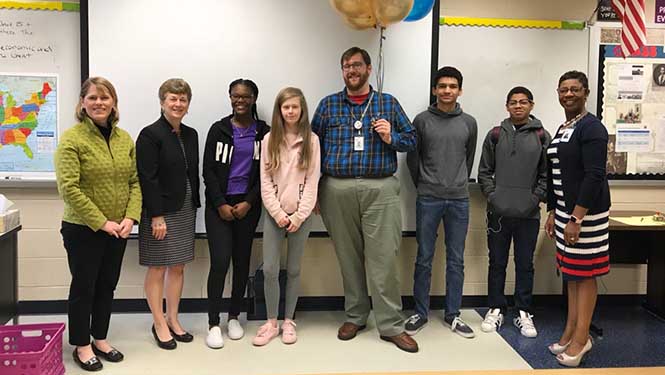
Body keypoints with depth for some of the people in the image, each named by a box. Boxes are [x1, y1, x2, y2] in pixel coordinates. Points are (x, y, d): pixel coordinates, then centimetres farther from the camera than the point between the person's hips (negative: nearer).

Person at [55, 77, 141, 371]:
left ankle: (100, 339, 31)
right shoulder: (71, 138, -12)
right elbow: (69, 188, -18)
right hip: (83, 230, -5)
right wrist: (102, 223, -18)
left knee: (107, 286, 15)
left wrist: (130, 218, -10)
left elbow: (135, 182, 4)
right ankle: (82, 346, 23)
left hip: (118, 230, 5)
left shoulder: (125, 139, 5)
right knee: (83, 287, 7)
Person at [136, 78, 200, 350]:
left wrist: (195, 206, 11)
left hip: (186, 211, 6)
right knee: (158, 267, 3)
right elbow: (147, 178, -15)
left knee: (178, 267, 12)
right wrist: (157, 216, -19)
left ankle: (173, 320, 24)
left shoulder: (190, 135, 11)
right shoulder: (150, 135, -10)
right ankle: (159, 324, 16)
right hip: (159, 212, -6)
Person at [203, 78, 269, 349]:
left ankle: (234, 317, 22)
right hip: (219, 205, -1)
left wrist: (249, 202, -8)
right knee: (219, 262, -9)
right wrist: (221, 204, -9)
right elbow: (208, 170, 0)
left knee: (242, 261, 7)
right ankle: (213, 324, 1)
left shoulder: (263, 132, 4)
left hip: (248, 205, 1)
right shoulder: (218, 129, 3)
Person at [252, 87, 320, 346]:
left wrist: (299, 215, -10)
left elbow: (312, 181, -4)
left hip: (300, 215, -1)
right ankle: (271, 322, 13)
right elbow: (265, 181, 0)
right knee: (270, 269, -2)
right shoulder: (269, 140, 3)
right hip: (274, 214, 1)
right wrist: (278, 213, -9)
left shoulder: (311, 140, 0)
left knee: (293, 270, 7)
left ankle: (288, 321, 20)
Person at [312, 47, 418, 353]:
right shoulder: (328, 105, 12)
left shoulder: (388, 103, 11)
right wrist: (314, 190, 5)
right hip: (337, 190, 1)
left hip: (380, 189, -1)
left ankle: (391, 325, 7)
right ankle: (354, 317, 24)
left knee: (383, 258, -4)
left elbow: (411, 140, 13)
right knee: (348, 257, 8)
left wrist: (390, 138, -9)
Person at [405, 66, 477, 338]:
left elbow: (469, 159, 14)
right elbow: (413, 158, 4)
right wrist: (423, 185, 7)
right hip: (428, 200, -2)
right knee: (424, 259, 5)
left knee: (456, 260, 8)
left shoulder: (469, 123, 6)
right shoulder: (422, 121, 0)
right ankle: (420, 313, 16)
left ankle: (452, 314, 20)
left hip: (459, 200, 2)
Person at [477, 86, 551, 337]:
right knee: (497, 263, 9)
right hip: (498, 212, 1)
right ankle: (496, 309, 21)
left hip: (528, 214, -1)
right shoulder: (495, 135, 6)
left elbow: (546, 174, 2)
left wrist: (536, 199, -8)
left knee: (525, 265, 8)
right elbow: (484, 171, 6)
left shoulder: (542, 136, 3)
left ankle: (524, 313, 19)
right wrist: (492, 196, -4)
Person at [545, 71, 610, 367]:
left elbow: (594, 176, -18)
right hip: (564, 209, 8)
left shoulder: (591, 127, -11)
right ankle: (570, 333, 23)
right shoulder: (562, 130, 15)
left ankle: (581, 338, 10)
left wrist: (576, 218, -22)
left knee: (583, 273, 0)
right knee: (570, 272, 13)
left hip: (586, 210, -8)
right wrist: (552, 213, 17)